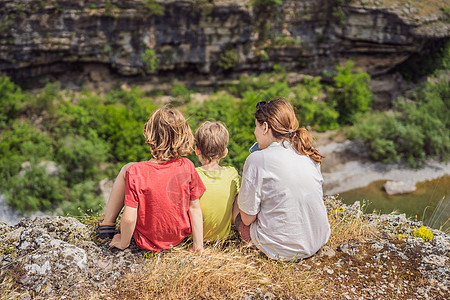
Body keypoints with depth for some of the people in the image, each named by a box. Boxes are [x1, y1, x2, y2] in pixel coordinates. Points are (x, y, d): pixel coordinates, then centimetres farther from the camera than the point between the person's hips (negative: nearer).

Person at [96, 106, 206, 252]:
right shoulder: (187, 167, -17)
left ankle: (108, 223, 23)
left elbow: (129, 218, -24)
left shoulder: (136, 172, -26)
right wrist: (198, 245, 0)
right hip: (180, 235, 3)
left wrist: (123, 243, -5)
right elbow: (195, 208, -10)